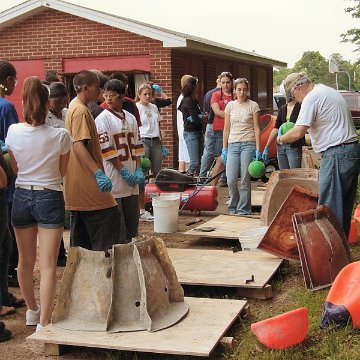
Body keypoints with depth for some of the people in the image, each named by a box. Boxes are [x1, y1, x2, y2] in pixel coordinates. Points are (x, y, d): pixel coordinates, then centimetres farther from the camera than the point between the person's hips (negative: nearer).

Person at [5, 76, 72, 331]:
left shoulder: (13, 132, -6)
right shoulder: (60, 136, -13)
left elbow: (15, 167, 8)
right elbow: (63, 171, 1)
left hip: (22, 197, 4)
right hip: (50, 198, -3)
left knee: (26, 260, 19)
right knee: (48, 265, -1)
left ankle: (32, 310, 37)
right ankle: (43, 323, -3)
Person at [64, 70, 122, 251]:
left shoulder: (74, 108, 17)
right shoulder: (81, 111, -14)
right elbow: (79, 145, -23)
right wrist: (98, 173, -29)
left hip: (77, 184, 10)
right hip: (87, 181, -10)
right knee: (110, 217, -9)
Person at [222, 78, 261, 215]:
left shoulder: (253, 106, 2)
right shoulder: (230, 106, 11)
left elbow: (257, 129, -1)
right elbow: (226, 129, 13)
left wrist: (258, 149, -7)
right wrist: (224, 148, 8)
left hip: (248, 144, -3)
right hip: (233, 144, 3)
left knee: (245, 179, -2)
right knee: (231, 180, -3)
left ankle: (243, 209, 8)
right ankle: (233, 207, 17)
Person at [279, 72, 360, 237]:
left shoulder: (311, 98, -11)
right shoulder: (329, 91, 20)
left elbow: (298, 133, -19)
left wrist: (281, 138, 0)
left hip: (337, 154, -10)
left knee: (330, 206, -6)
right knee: (345, 204, 14)